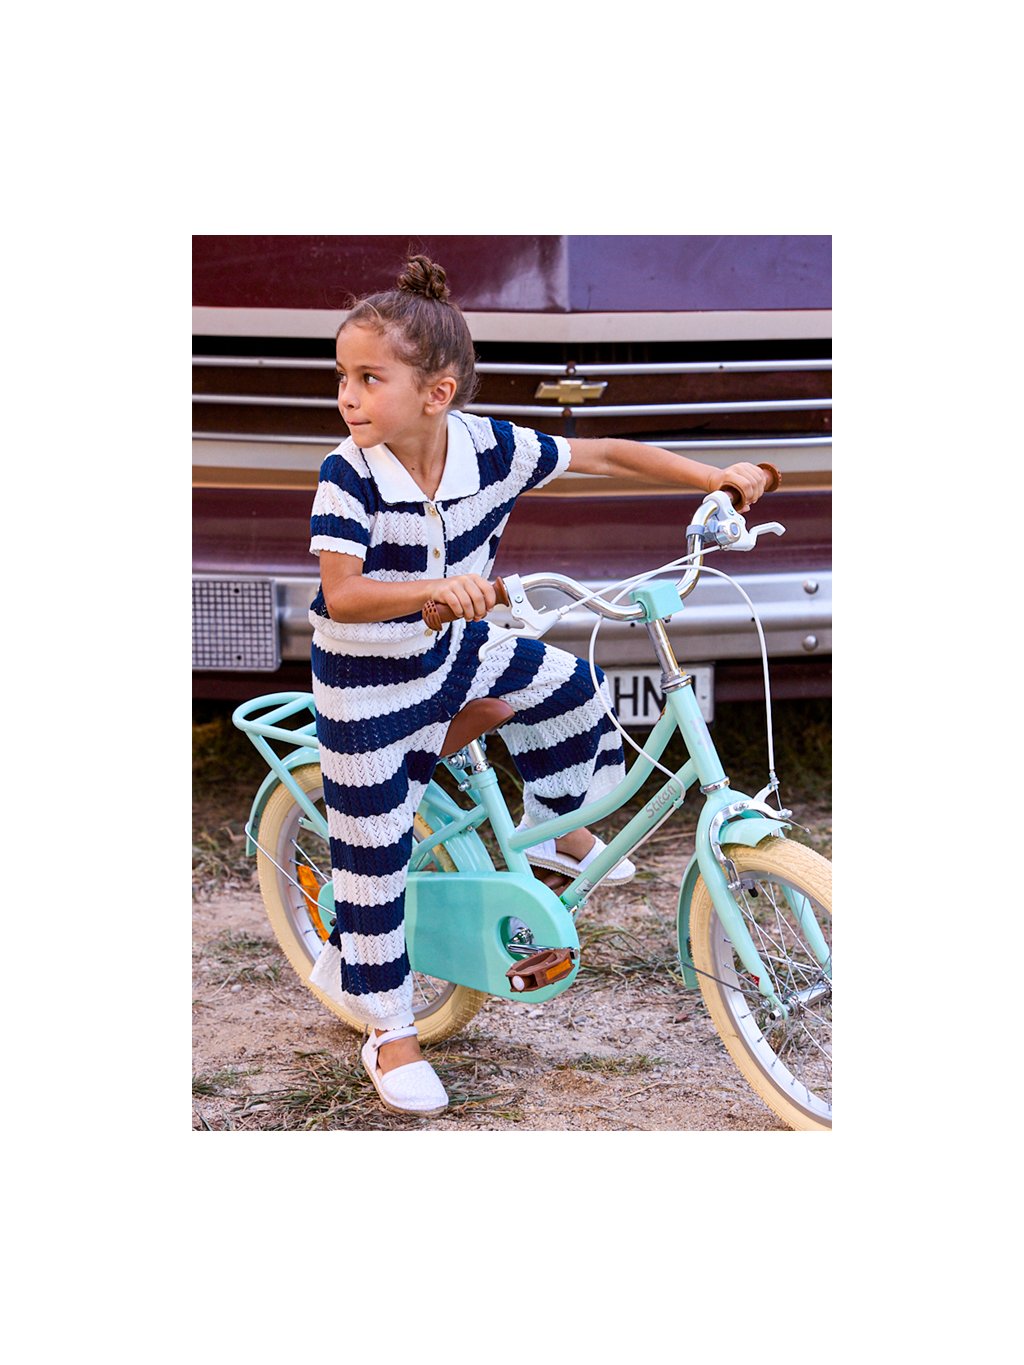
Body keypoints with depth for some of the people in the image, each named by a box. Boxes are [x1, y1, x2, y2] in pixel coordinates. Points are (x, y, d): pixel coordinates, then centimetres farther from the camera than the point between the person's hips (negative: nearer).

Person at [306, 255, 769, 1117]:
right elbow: (341, 596, -34)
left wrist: (718, 477, -13)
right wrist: (433, 589, -51)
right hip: (368, 680, -5)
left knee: (569, 686, 12)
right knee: (376, 851, 3)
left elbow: (606, 455, -8)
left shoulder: (489, 447, -17)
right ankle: (390, 1034, 18)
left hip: (454, 648, 5)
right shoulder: (349, 474, -27)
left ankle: (555, 831, 38)